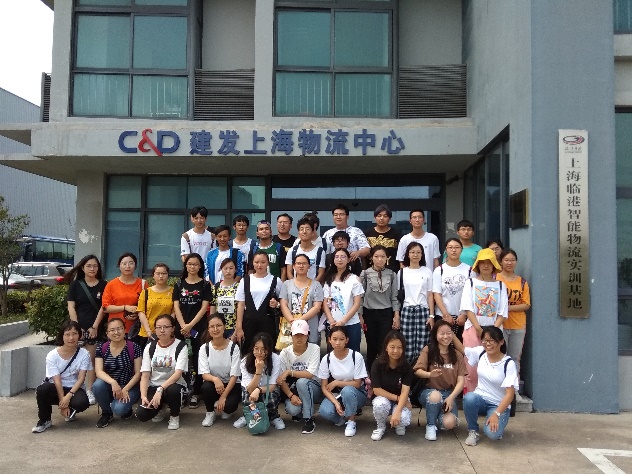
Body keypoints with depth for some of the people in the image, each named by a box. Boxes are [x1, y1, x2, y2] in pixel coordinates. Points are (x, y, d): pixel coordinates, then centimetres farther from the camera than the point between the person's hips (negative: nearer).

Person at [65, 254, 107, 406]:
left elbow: (103, 307, 1)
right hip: (78, 327, 1)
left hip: (95, 328, 0)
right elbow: (71, 307, 3)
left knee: (91, 360, 1)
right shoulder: (75, 284, 8)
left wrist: (95, 326, -6)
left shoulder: (103, 285, 6)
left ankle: (89, 391, 5)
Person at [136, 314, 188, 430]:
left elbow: (178, 373, -20)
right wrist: (143, 396, -20)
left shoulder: (181, 346, -10)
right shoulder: (150, 347, 2)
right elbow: (145, 375, -3)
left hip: (173, 384, -2)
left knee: (172, 390, -39)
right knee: (141, 414, -24)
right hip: (153, 386, 3)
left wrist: (160, 390, -33)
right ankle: (158, 409, 14)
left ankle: (174, 416, -4)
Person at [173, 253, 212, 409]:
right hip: (181, 328, 2)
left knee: (197, 360, -1)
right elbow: (176, 306, 3)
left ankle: (195, 393, 5)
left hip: (199, 328, -2)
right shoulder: (179, 284, 9)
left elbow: (204, 308, -4)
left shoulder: (205, 284, 2)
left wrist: (190, 325, -12)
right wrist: (183, 326, -9)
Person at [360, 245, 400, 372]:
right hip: (369, 313, 0)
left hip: (386, 314, 0)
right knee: (371, 347, 8)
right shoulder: (365, 274, -1)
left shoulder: (392, 274, 2)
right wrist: (360, 316, -2)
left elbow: (394, 297, 4)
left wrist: (396, 316, -1)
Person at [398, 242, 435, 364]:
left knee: (422, 348, -4)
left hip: (423, 311, 0)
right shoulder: (402, 272, 7)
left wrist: (431, 315, -1)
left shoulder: (427, 272, 7)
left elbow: (430, 295, 6)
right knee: (407, 348, -4)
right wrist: (396, 316, 2)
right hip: (406, 311, 0)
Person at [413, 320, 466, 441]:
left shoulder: (457, 355, 6)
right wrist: (430, 374, -33)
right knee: (435, 395, -38)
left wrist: (451, 397, -18)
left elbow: (461, 381, -1)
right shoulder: (428, 350, -2)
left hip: (449, 394, 2)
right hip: (429, 392, -2)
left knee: (449, 423, -26)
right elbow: (417, 371, -10)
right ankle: (430, 426, -12)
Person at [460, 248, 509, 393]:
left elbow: (502, 313, 4)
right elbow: (468, 308, -3)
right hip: (473, 329, -1)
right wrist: (479, 329, -11)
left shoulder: (500, 285, 10)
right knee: (471, 366, -4)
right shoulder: (471, 283, 6)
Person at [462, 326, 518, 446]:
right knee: (469, 398, -34)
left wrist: (496, 414, -27)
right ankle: (473, 431, -7)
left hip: (499, 405, -3)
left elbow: (510, 394, -18)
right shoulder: (480, 352, -3)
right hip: (480, 399, 3)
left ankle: (498, 423, 9)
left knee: (492, 433, -30)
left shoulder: (509, 364, -16)